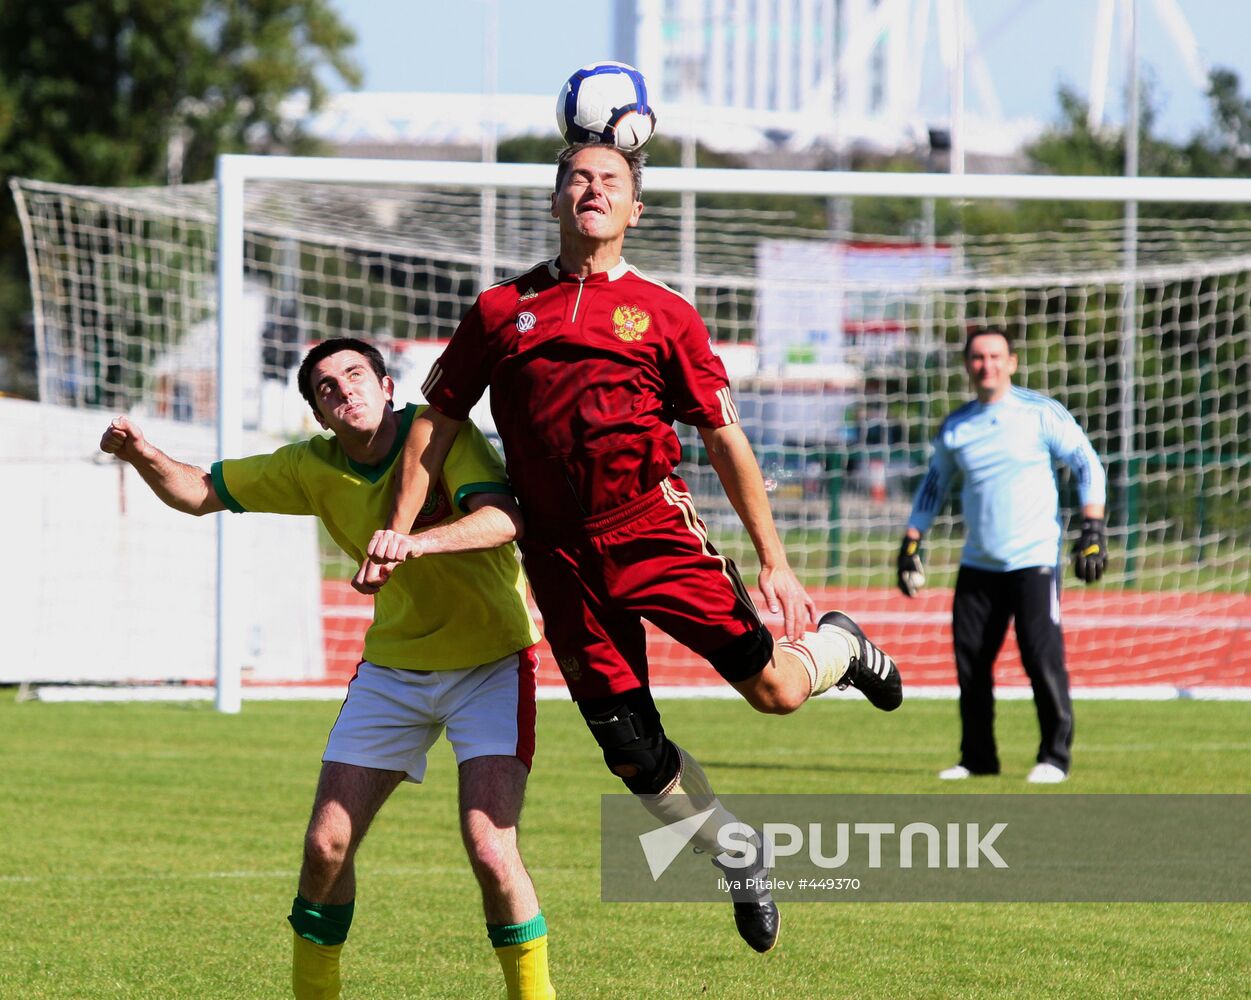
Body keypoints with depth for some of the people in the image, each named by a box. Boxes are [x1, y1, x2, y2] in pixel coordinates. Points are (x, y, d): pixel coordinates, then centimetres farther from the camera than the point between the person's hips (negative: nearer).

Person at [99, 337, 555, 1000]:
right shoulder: (316, 468, -2)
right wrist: (143, 456, -15)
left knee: (489, 848, -19)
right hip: (393, 667, 5)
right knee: (325, 847, -2)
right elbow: (199, 493, 6)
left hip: (488, 664, -5)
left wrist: (416, 542, -50)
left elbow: (502, 519, -34)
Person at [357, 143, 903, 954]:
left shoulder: (664, 315, 6)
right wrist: (402, 528, 6)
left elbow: (725, 439, 5)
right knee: (632, 753, -2)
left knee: (775, 690, -12)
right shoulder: (501, 312, 10)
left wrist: (775, 563, 0)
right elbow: (438, 423, 15)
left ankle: (837, 646, 23)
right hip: (562, 555, 1)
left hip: (655, 530, -1)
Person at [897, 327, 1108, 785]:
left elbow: (1088, 465, 0)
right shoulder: (954, 428, 10)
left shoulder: (1041, 413, -2)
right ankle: (977, 758, 14)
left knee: (1043, 658, -11)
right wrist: (911, 543, 16)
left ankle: (1055, 755, -2)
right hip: (978, 566, 5)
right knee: (969, 661, 3)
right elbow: (933, 484, 22)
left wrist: (1092, 531, -9)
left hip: (1034, 559, -5)